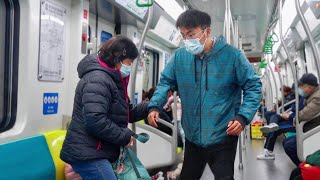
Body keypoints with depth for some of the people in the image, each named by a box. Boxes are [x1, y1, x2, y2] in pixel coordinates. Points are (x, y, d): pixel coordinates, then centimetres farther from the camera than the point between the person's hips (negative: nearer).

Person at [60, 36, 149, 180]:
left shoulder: (112, 80, 17)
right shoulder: (97, 79, -18)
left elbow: (127, 114, 18)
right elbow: (95, 122, -29)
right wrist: (125, 136, -18)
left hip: (94, 152, 11)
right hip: (87, 154, -11)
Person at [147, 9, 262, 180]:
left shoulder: (232, 55, -14)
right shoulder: (180, 56, -3)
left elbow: (253, 86, -8)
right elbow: (166, 82, 6)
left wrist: (243, 117, -21)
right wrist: (155, 106, -12)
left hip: (223, 138, -4)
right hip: (192, 137, 5)